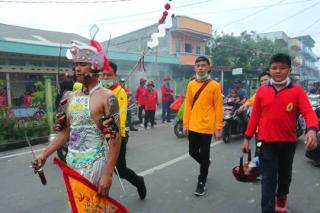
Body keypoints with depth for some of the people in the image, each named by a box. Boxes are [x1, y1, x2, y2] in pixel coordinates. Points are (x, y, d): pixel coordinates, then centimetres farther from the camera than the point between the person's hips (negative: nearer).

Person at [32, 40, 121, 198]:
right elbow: (65, 131, 15)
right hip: (71, 164, 7)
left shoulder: (107, 97, -13)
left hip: (95, 165, -6)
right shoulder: (72, 98, 7)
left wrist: (107, 174, -20)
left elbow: (115, 138, -17)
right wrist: (44, 154, 9)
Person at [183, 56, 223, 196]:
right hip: (193, 126, 4)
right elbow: (188, 105, 7)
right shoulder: (191, 84, 5)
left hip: (207, 126, -4)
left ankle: (201, 182, 24)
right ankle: (205, 165, 46)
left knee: (204, 155, 5)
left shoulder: (214, 86, -6)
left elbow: (218, 108, -6)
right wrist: (185, 124, 5)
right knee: (193, 152, 14)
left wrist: (218, 127, -9)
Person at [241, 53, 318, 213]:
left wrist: (312, 130, -34)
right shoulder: (262, 91, 0)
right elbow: (255, 116, 2)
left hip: (288, 142, 1)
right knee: (268, 179, 2)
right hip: (267, 141, -1)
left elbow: (309, 112, -13)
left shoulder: (297, 91, -4)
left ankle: (281, 196, 51)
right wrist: (247, 137, 1)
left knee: (285, 173, 23)